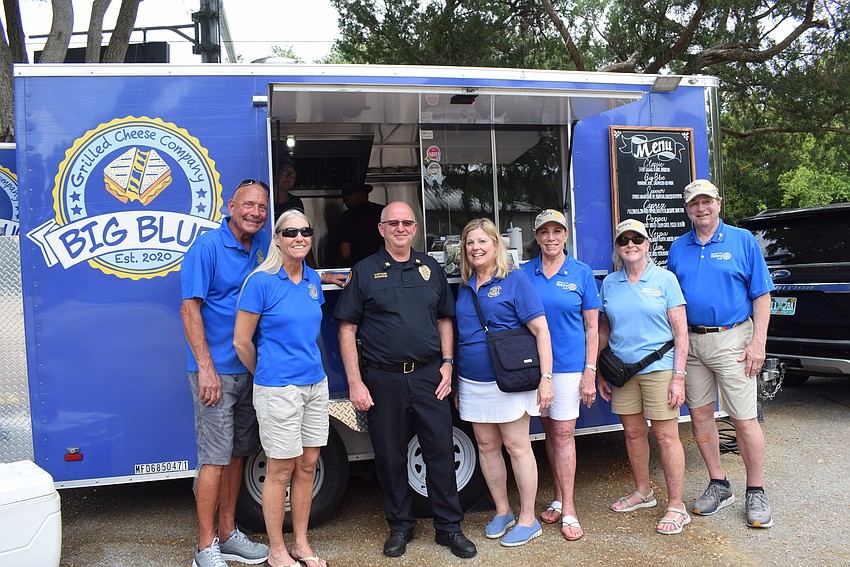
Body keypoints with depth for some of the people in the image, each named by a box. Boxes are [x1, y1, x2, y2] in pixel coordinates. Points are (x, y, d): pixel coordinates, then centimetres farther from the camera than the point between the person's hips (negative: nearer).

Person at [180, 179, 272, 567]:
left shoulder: (262, 245, 9)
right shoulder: (207, 247, -10)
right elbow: (190, 309, -13)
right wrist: (206, 367, -17)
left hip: (250, 370, 7)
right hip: (216, 371, -7)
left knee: (237, 454, 14)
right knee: (215, 458, -3)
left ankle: (228, 534, 27)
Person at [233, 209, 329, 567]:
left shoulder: (313, 280, 8)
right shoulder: (260, 281, -11)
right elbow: (241, 341, -8)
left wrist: (306, 362, 14)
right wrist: (266, 375, 4)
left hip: (315, 383, 6)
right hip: (278, 389, -6)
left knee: (307, 465, 13)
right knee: (280, 470, 5)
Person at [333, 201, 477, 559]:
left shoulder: (431, 268, 10)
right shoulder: (364, 271, 1)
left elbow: (444, 319, 16)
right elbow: (347, 330, -1)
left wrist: (447, 363, 4)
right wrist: (355, 383, -8)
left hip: (429, 376, 2)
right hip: (383, 380, -1)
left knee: (441, 452, 5)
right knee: (390, 456, 9)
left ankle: (449, 527, 21)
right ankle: (400, 527, 27)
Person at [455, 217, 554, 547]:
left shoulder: (515, 280, -7)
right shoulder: (464, 287, 10)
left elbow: (540, 329, -11)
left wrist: (546, 377, -17)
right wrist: (455, 382, 17)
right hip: (472, 383, 6)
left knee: (516, 446, 3)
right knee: (487, 445, 12)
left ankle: (528, 520, 17)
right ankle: (502, 511, 29)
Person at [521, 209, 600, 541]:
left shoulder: (581, 273, -1)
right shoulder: (525, 273, 4)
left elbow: (592, 327, 0)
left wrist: (590, 372, -6)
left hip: (569, 365, -2)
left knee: (564, 433, -2)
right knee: (550, 431, 13)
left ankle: (568, 509, 8)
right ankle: (559, 498, 26)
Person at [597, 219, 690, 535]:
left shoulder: (665, 279, -2)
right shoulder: (609, 284, 8)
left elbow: (680, 332, -5)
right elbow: (603, 331, 13)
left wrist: (679, 376, -11)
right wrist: (599, 374, 10)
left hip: (659, 368, -4)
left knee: (666, 435, -1)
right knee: (633, 432, 13)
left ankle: (676, 506, 11)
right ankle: (643, 492, 32)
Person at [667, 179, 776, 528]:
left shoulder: (742, 240, 1)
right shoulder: (678, 248, 11)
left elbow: (761, 295, -1)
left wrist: (758, 343, -9)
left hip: (731, 340, -4)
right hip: (690, 342, 4)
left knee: (744, 419, -1)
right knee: (699, 414, 9)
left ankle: (756, 494, 15)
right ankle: (718, 486, 24)